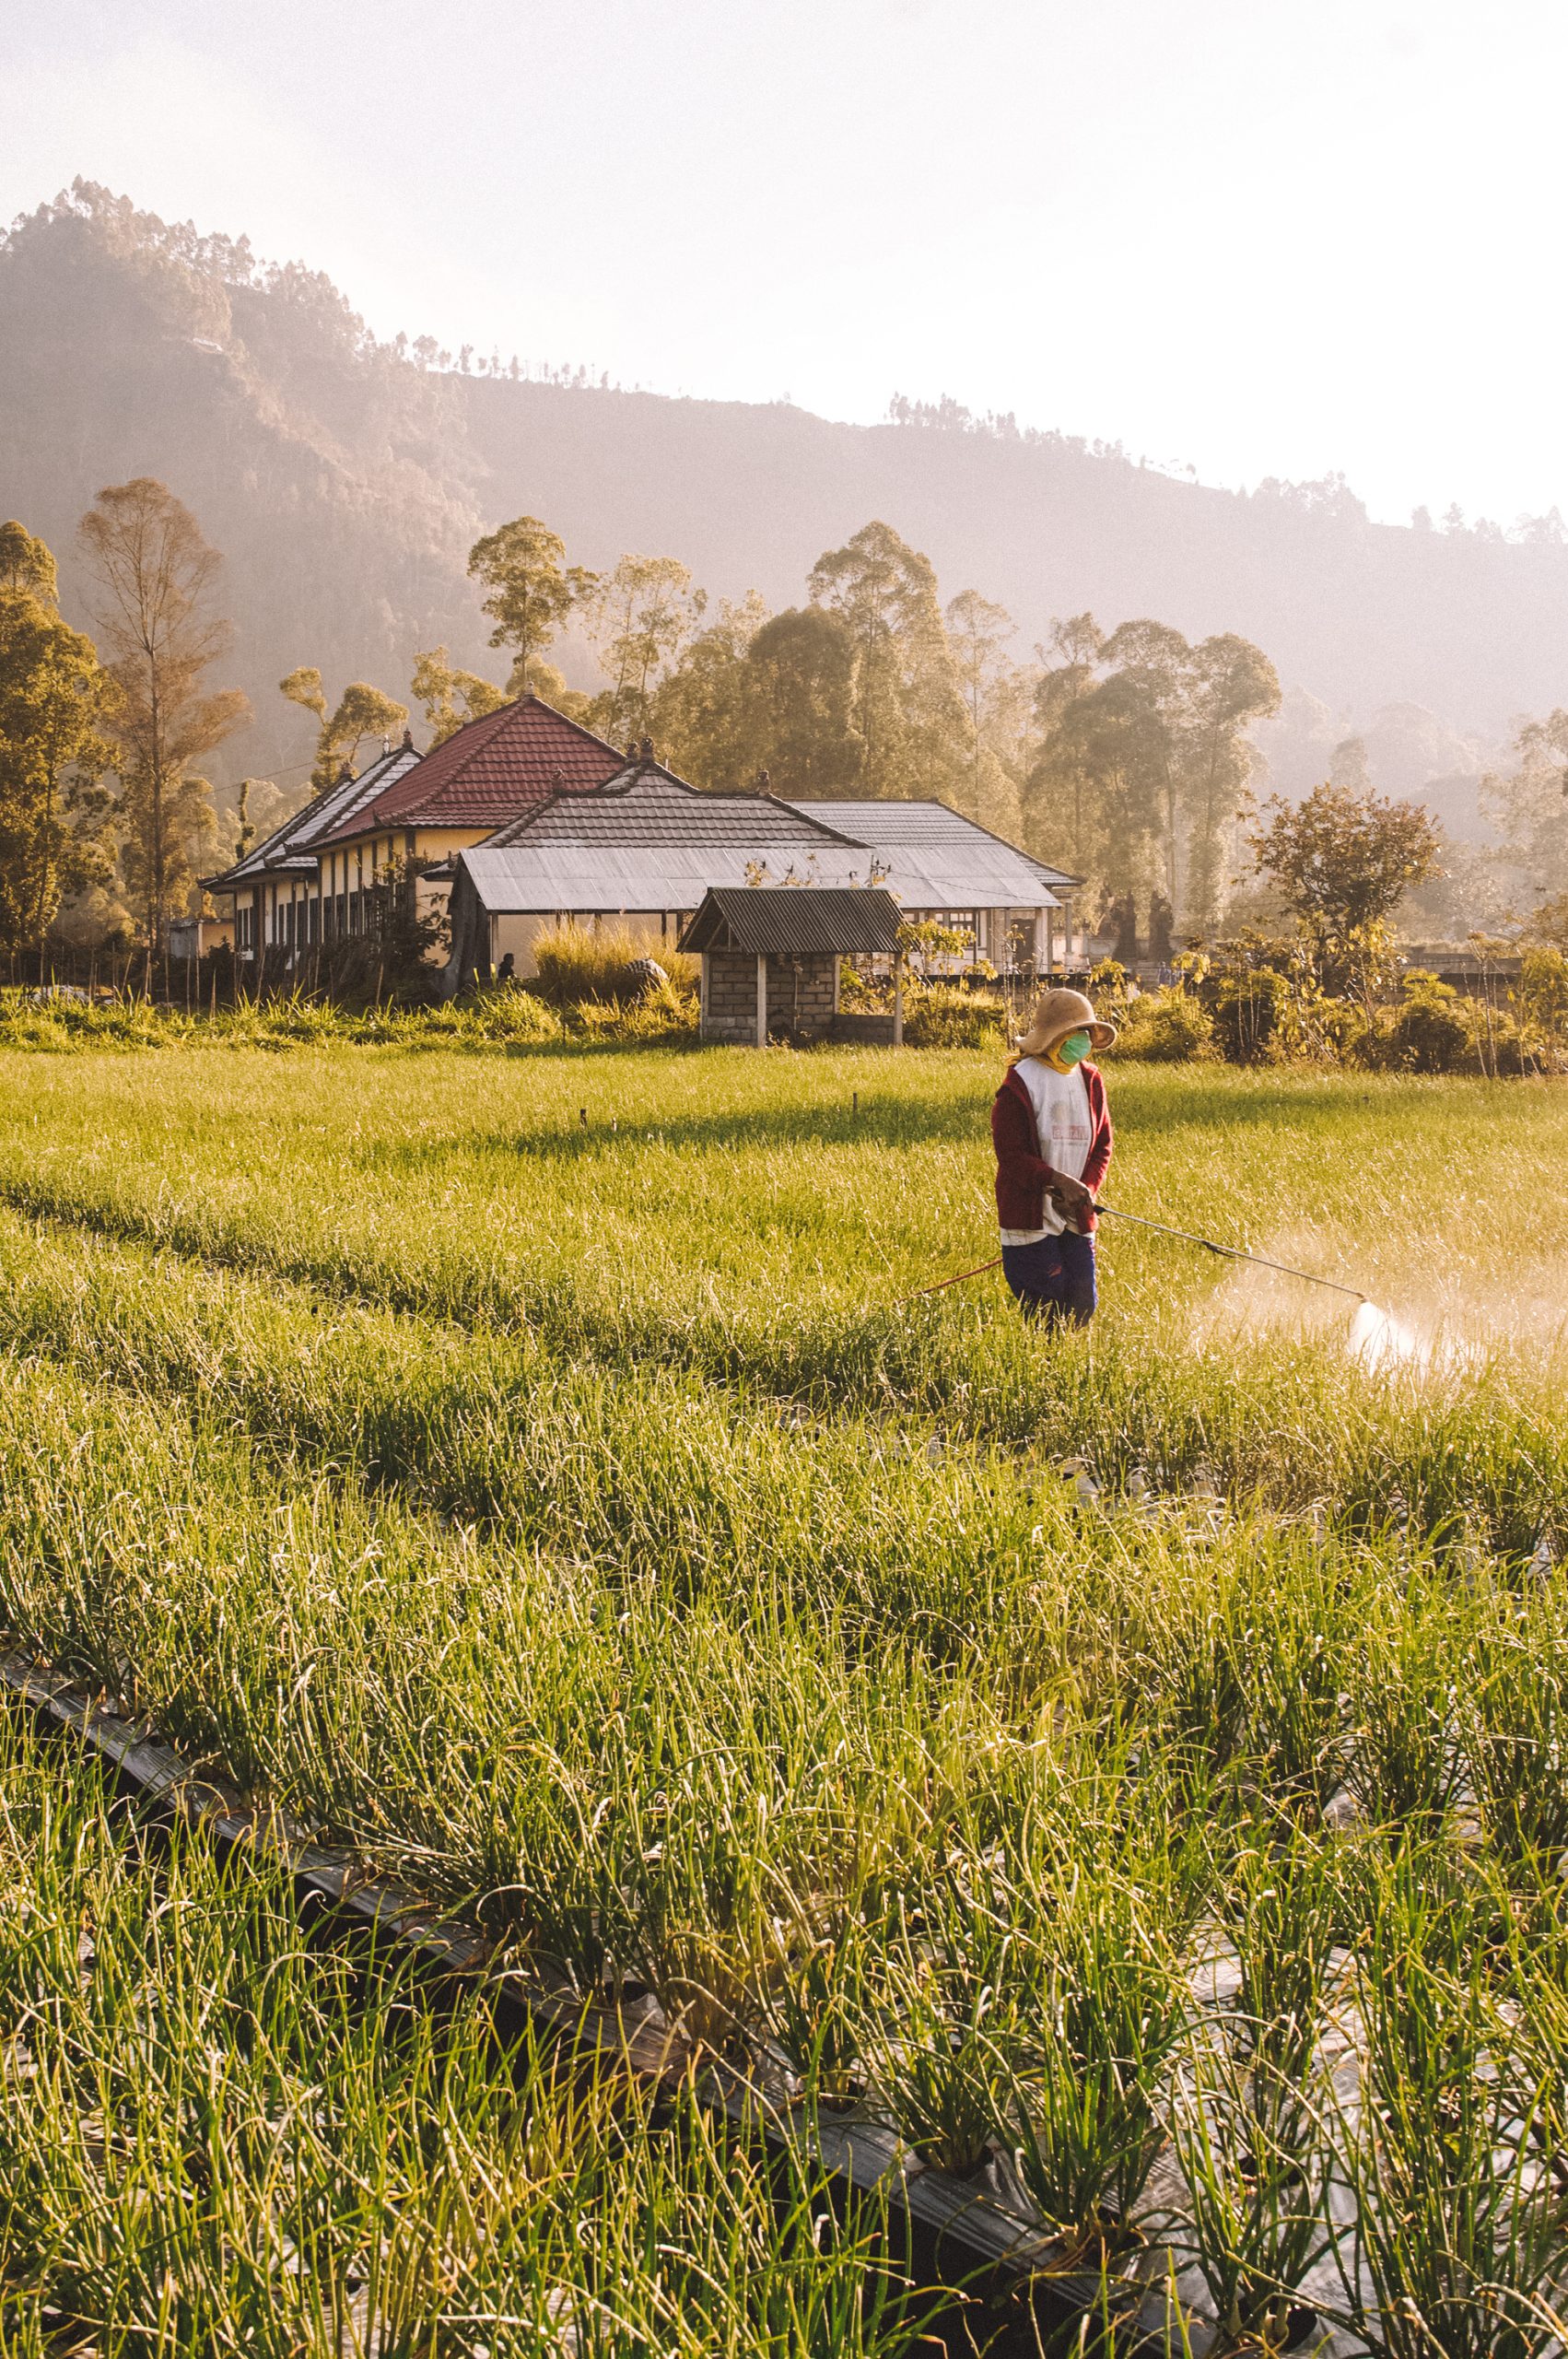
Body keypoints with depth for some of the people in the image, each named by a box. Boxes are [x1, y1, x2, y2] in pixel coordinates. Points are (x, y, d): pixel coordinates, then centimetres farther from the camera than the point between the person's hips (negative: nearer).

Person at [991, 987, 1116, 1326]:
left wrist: (1087, 1189, -8)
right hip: (1030, 1214, -6)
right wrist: (1059, 1181, -24)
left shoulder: (1090, 1079, 9)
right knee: (1044, 1312, -7)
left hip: (1076, 1218, 6)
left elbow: (1102, 1145, 10)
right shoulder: (1020, 1082, -9)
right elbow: (1010, 1154, -14)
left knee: (1082, 1308, 4)